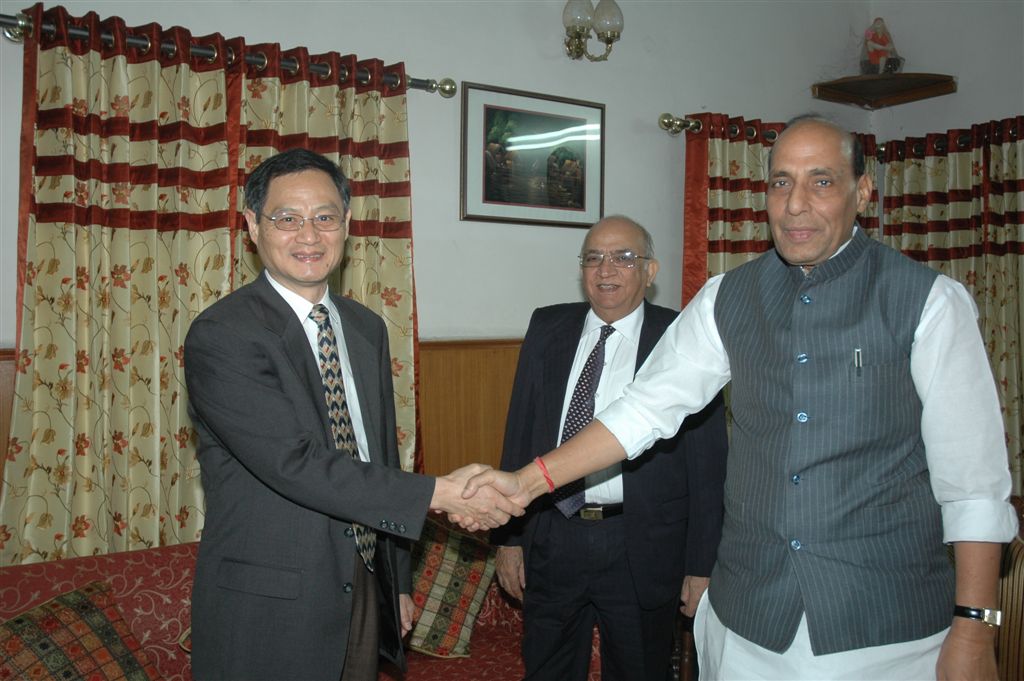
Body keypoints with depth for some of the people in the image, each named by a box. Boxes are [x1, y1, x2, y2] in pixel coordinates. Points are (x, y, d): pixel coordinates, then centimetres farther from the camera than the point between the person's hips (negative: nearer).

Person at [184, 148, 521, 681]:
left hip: (364, 591, 6)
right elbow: (295, 463, -25)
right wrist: (438, 493, -25)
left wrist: (399, 582, 13)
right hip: (267, 611, -6)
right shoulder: (220, 336, -16)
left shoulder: (366, 328, 6)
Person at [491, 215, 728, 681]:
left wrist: (702, 565, -6)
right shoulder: (547, 329, 3)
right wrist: (508, 536, 5)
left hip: (642, 551, -2)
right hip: (550, 538, 3)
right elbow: (519, 434, 5)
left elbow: (707, 462, -6)